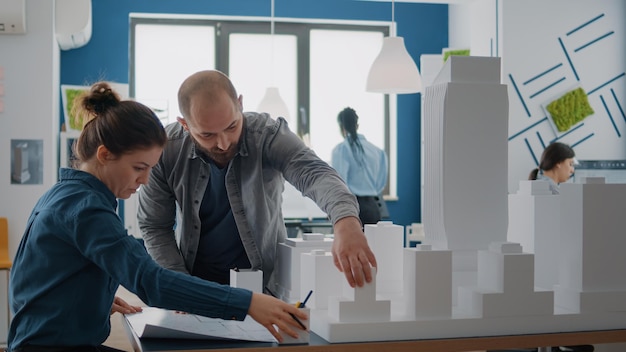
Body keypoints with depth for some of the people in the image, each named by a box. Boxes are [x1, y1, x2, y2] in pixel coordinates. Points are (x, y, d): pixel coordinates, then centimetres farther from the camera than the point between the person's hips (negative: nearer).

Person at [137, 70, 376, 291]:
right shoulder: (165, 150, -12)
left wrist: (345, 221, -53)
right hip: (195, 281, 2)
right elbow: (154, 226, -1)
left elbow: (315, 173, -34)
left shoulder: (268, 134, -17)